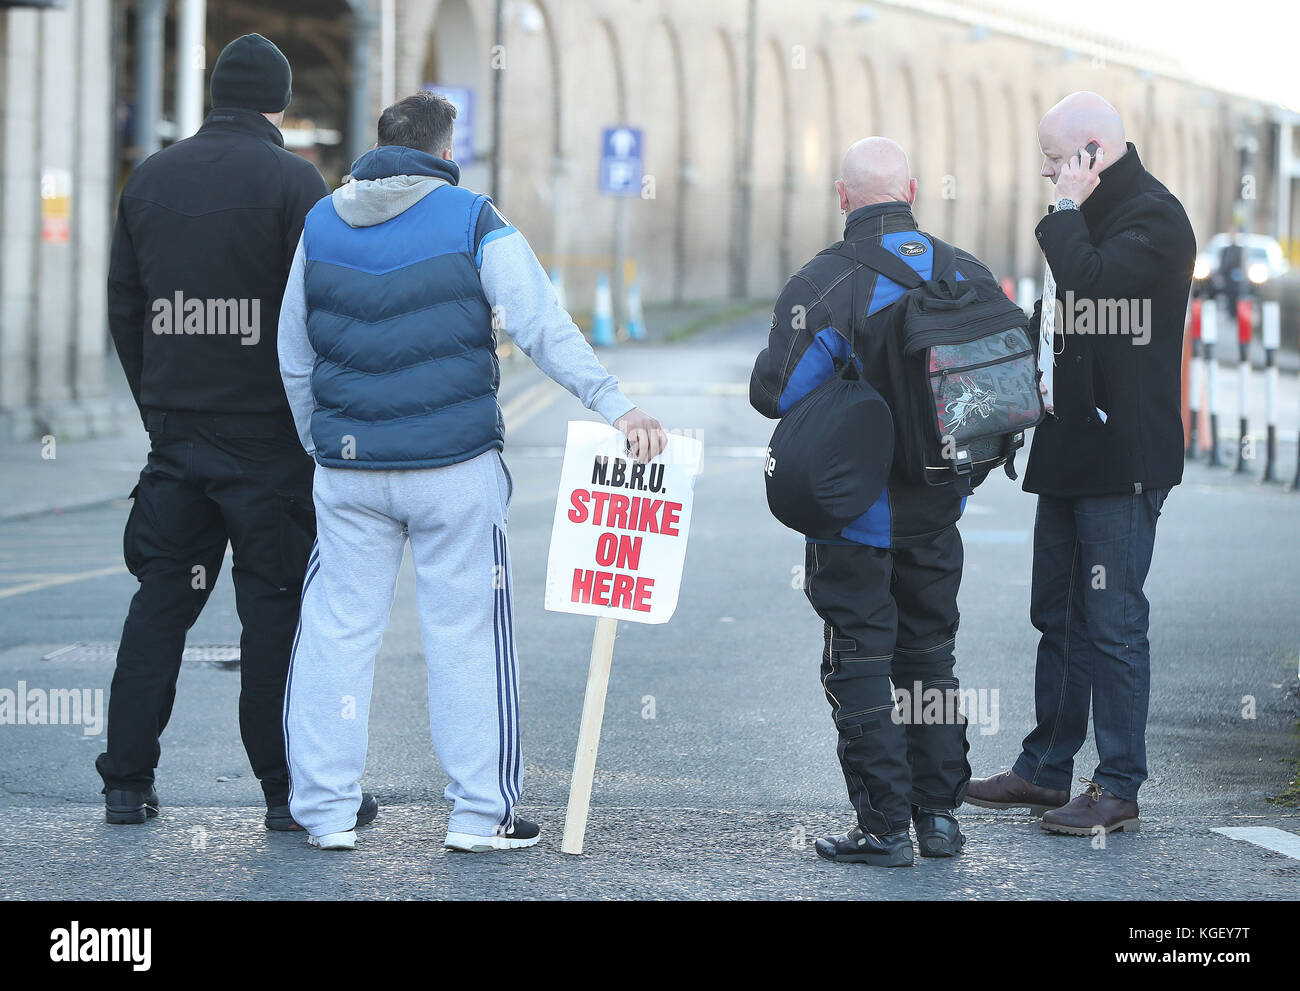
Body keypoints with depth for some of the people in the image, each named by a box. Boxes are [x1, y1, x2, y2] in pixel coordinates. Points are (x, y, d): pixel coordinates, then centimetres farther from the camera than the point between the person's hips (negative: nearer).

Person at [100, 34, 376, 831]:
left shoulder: (151, 178, 9)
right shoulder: (292, 180, -8)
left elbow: (125, 307, 13)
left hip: (174, 429, 5)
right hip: (267, 434, -5)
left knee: (160, 599, 9)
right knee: (277, 605, 0)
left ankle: (128, 782, 9)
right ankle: (288, 788, 1)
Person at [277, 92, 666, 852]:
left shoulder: (322, 226, 9)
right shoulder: (473, 223, -4)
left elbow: (293, 361, 15)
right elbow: (543, 325, -13)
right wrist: (615, 403, -14)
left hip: (349, 468, 3)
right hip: (454, 468, -3)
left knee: (338, 628, 8)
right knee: (467, 633, 3)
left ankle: (326, 809, 9)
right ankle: (482, 812, 6)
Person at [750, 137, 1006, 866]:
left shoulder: (823, 282, -16)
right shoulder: (969, 274, 0)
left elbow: (775, 393, -17)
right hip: (939, 507, 5)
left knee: (860, 663, 3)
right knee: (929, 656, 17)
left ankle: (884, 828, 2)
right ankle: (939, 815, 19)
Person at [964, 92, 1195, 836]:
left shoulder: (1155, 217, -12)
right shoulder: (1096, 216, 17)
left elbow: (1091, 287, -27)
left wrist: (1066, 211, -15)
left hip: (1124, 459, -10)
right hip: (1070, 455, 10)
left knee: (1113, 620, -7)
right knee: (1058, 614, 14)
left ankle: (1119, 788, -4)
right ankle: (1046, 769, 22)